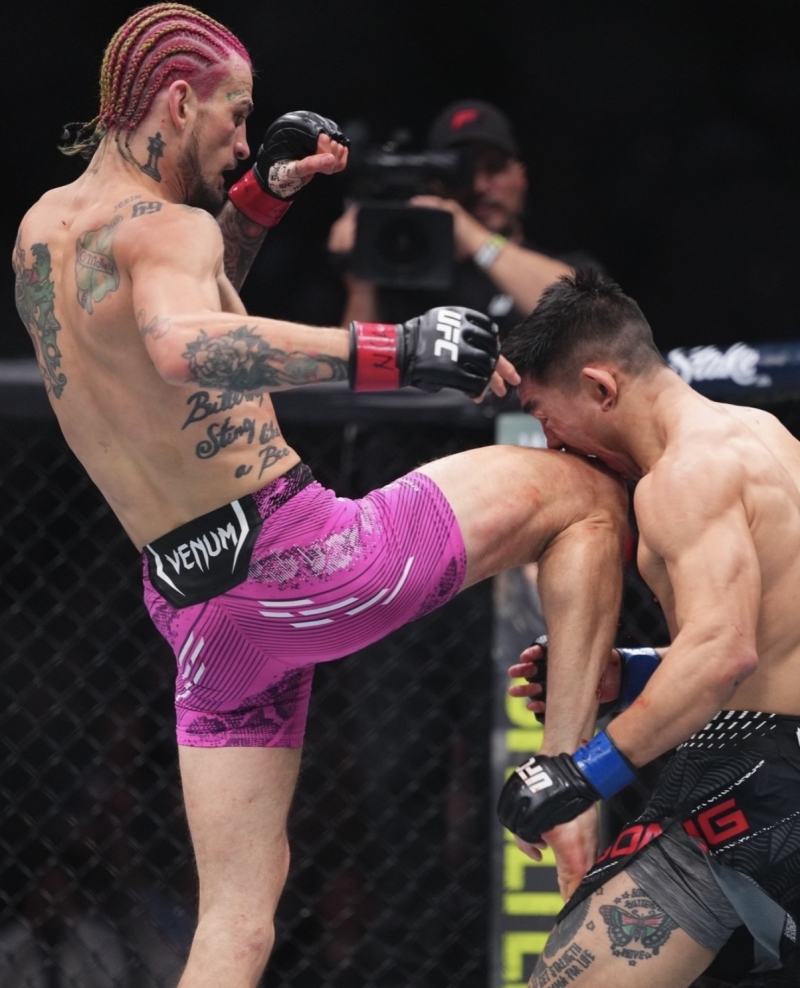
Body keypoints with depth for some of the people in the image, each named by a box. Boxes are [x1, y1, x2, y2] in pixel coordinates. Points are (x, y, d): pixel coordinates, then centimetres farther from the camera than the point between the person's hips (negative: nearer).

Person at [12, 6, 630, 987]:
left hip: (194, 604, 8)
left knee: (237, 907, 12)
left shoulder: (41, 232, 15)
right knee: (584, 492, 6)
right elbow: (183, 346, -37)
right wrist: (388, 352, -42)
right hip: (298, 555, -8)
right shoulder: (161, 227, -13)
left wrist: (260, 197, 23)